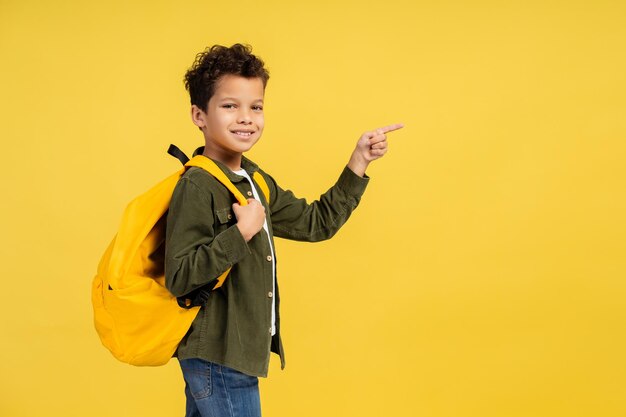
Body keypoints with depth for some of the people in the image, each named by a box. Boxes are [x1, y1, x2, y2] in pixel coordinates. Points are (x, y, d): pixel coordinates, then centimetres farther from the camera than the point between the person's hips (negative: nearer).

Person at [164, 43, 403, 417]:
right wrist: (241, 233, -27)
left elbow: (318, 222, 17)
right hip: (217, 358, -9)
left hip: (237, 354, 9)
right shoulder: (196, 187, -18)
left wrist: (360, 160, 13)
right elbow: (178, 277, -24)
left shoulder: (256, 181, 10)